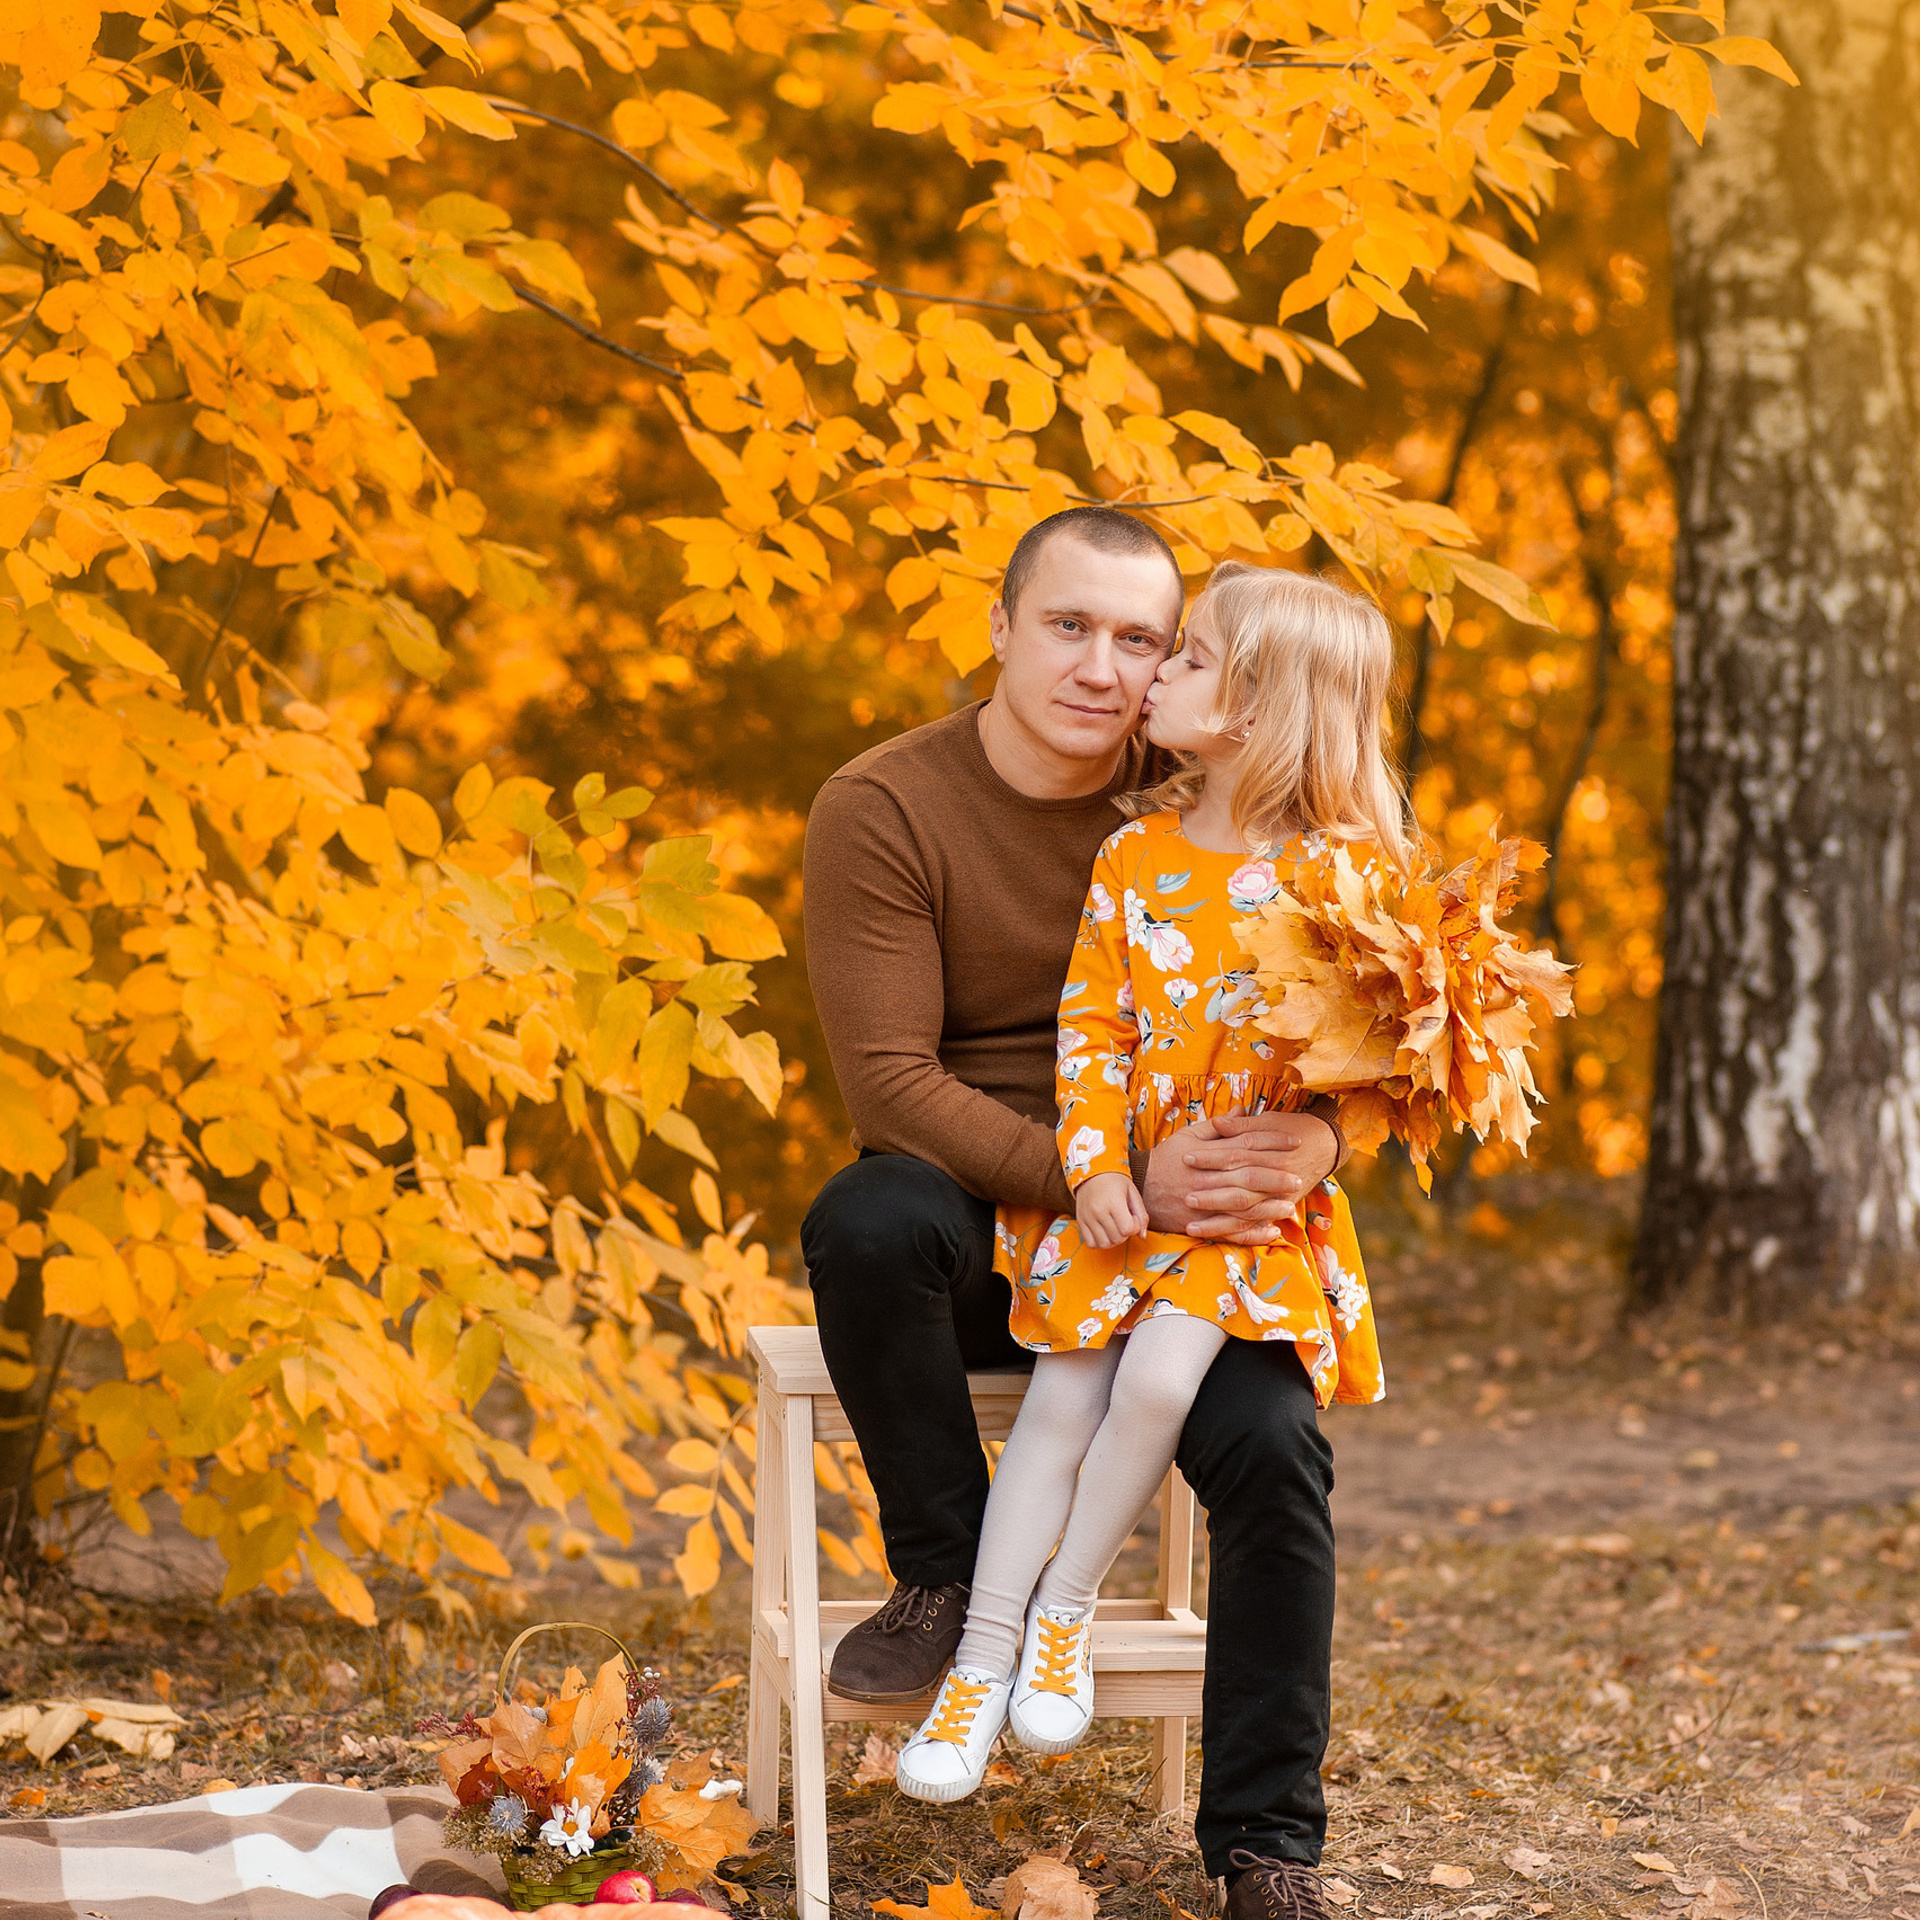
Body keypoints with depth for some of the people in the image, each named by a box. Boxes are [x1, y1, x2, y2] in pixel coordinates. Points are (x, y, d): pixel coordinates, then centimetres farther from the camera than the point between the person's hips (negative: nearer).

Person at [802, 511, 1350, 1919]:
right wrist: (1113, 1182, -29)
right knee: (870, 1219, -36)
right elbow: (892, 1082, -18)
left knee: (1274, 1444, -24)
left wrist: (1316, 1136, -24)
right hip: (974, 1231, -2)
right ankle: (952, 1581, -14)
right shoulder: (882, 810, -10)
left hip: (1172, 1230, 2)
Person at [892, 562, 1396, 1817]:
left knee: (1158, 1380, -22)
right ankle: (984, 1659, -1)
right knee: (1062, 1397, -9)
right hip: (1123, 1185, 3)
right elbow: (1092, 1021, 1)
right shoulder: (1137, 854, 2)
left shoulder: (1346, 870, -8)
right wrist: (1096, 1163, -11)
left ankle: (1066, 1612, 0)